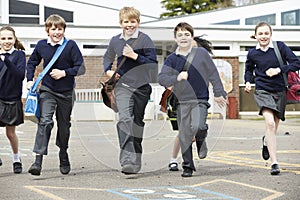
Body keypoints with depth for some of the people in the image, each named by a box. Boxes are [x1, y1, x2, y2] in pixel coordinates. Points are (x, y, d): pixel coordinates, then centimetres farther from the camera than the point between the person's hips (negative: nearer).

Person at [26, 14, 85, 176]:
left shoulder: (71, 45, -8)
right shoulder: (41, 45, -1)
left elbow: (81, 68, -7)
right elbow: (32, 63, 17)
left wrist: (64, 73, -19)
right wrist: (30, 80, 5)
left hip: (66, 92, 0)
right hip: (47, 90, 0)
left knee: (64, 125, 13)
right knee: (45, 121, -18)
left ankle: (63, 155, 38)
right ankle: (38, 160, -24)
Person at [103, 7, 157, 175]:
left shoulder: (145, 40, -4)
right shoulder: (115, 41, 7)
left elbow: (153, 64, -9)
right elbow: (108, 58, 26)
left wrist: (135, 56, -18)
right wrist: (108, 71, 6)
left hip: (142, 86, -1)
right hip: (123, 86, 1)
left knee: (138, 122, 12)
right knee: (125, 119, -18)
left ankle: (136, 159, 30)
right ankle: (127, 161, -26)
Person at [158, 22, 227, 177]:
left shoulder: (201, 53, 1)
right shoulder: (171, 59, 4)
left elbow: (213, 74, 6)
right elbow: (161, 78, -6)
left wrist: (219, 94, 5)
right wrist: (177, 78, -23)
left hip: (200, 100, -2)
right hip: (182, 102, 2)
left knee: (198, 127, -25)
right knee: (184, 137, 2)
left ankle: (201, 141, 9)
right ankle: (187, 166, 17)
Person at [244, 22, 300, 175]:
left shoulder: (280, 47, -4)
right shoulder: (252, 53, 1)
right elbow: (249, 70, 20)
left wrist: (279, 70, -17)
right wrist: (248, 82, 2)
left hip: (280, 92, 1)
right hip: (262, 92, -1)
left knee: (274, 127, 14)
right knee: (270, 123, -22)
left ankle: (266, 141, 53)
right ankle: (274, 163, -21)